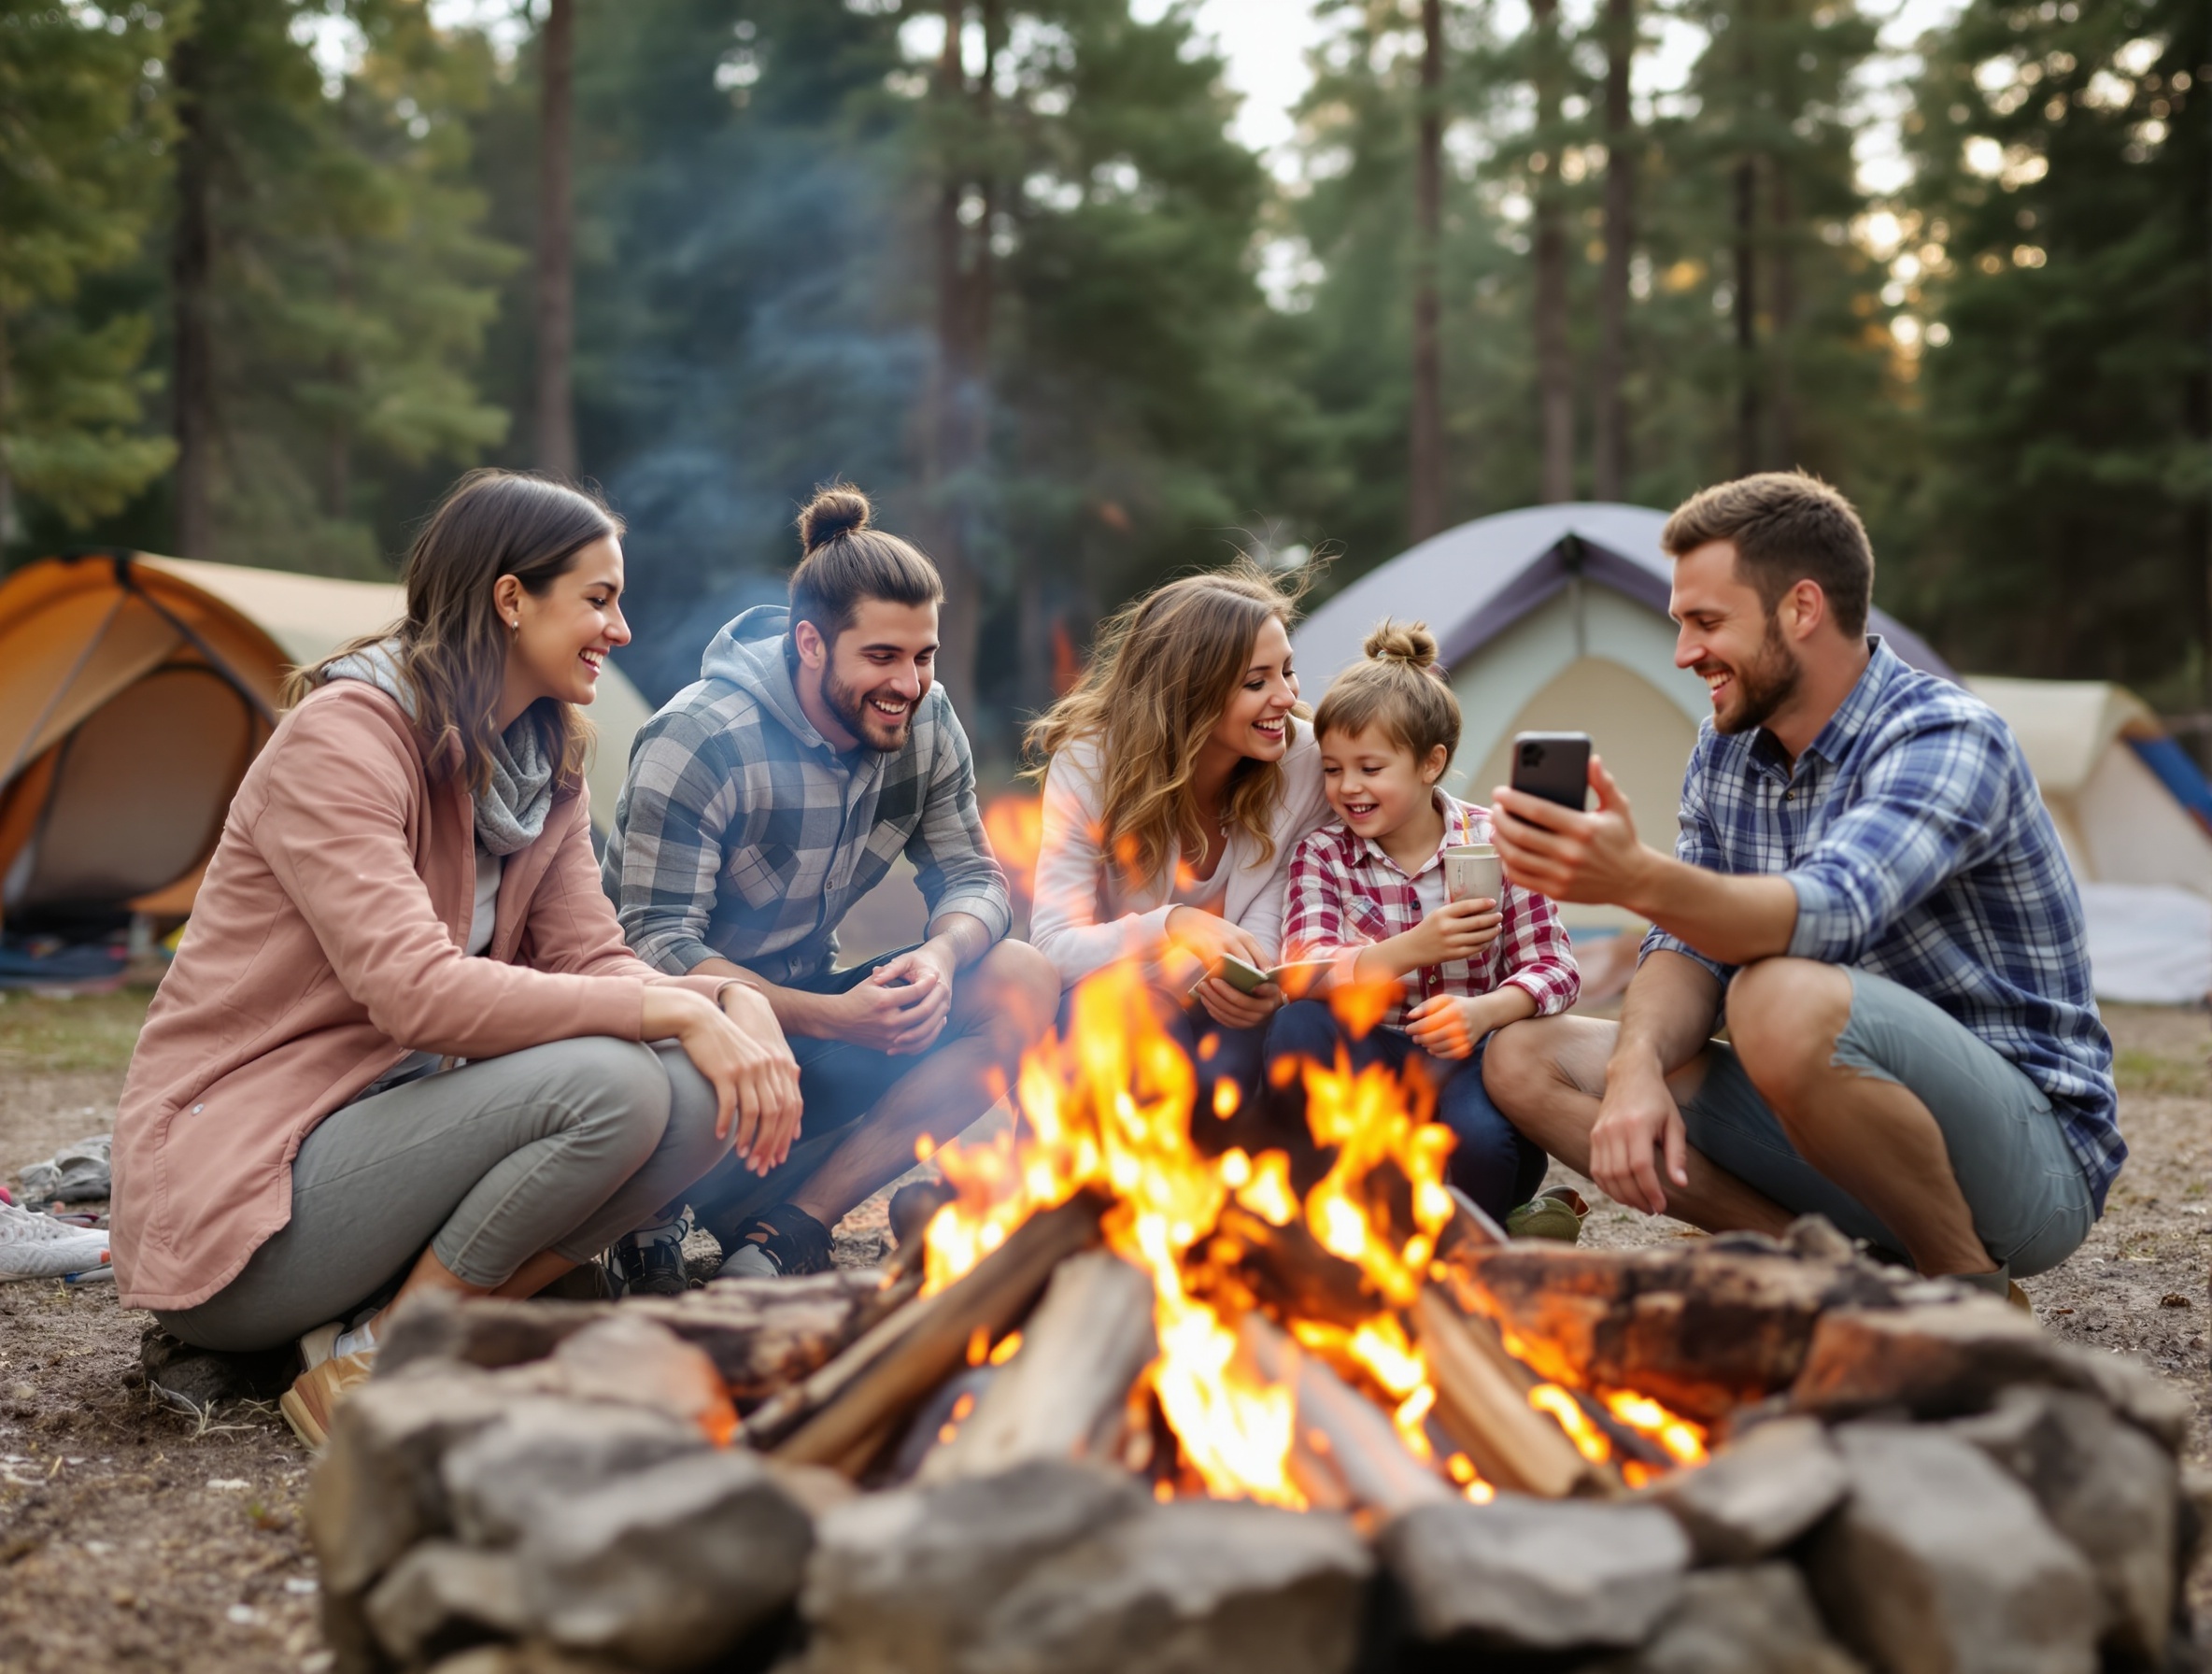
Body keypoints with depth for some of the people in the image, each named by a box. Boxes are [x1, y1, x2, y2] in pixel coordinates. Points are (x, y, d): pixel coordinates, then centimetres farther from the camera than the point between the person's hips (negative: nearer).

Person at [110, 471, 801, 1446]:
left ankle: (417, 1322, -7)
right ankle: (370, 1373, -14)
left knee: (706, 1098, -13)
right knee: (606, 1086, -29)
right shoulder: (341, 737, -18)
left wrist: (730, 1000, -17)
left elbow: (587, 960, 3)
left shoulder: (544, 770, 9)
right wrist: (674, 1010, -29)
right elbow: (416, 991, -28)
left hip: (386, 1126, 8)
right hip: (227, 1199, -8)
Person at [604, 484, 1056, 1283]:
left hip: (808, 1000, 6)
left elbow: (971, 875, 1)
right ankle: (664, 1211, -2)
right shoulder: (698, 741, -20)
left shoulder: (924, 722, -3)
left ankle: (791, 1227, -18)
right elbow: (660, 947, -24)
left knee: (1024, 984, -15)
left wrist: (942, 955, -25)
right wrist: (832, 1018, -37)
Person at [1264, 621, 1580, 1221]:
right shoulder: (1320, 854, -2)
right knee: (1298, 1024, -30)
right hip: (1366, 1059, 2)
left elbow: (1555, 967, -7)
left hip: (1468, 1056, -1)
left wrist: (1485, 1010, -30)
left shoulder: (1495, 842, -2)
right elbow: (1302, 969, -19)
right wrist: (1411, 950, -37)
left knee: (1479, 1140, -35)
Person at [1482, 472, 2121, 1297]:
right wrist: (1637, 1067, -20)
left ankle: (1976, 1296, -13)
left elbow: (1831, 913, -38)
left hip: (2033, 1159, -7)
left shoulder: (1945, 740, -19)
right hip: (1849, 1132, 8)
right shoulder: (1726, 749, 6)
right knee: (1527, 1059, -4)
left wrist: (1639, 880, -56)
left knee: (1786, 1003, -39)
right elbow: (1690, 947, 3)